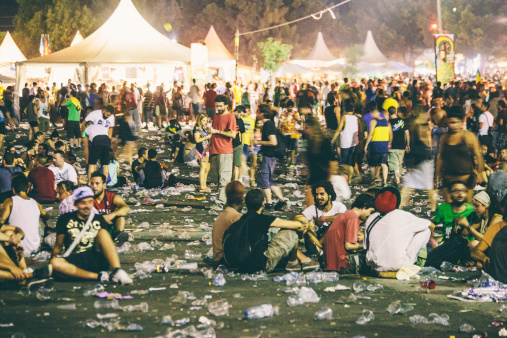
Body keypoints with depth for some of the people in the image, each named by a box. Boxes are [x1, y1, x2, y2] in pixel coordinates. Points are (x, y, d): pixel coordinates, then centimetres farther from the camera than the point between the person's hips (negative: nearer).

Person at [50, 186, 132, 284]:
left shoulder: (99, 220, 14)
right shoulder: (65, 219, 8)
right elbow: (58, 246, 12)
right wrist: (54, 256, -1)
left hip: (97, 260, 1)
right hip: (76, 263, -1)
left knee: (102, 232, -22)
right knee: (54, 263, -33)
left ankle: (117, 271, -35)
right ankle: (99, 277, -35)